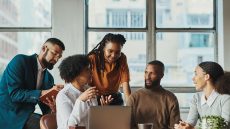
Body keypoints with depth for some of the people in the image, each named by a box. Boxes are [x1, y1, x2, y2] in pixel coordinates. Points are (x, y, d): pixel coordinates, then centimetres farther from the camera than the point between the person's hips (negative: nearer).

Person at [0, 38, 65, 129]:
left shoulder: (49, 78, 9)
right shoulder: (20, 61, -9)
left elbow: (45, 108, 7)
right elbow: (14, 94, -19)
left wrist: (53, 107, -16)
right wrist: (44, 93, -26)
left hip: (26, 115, 7)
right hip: (7, 115, -7)